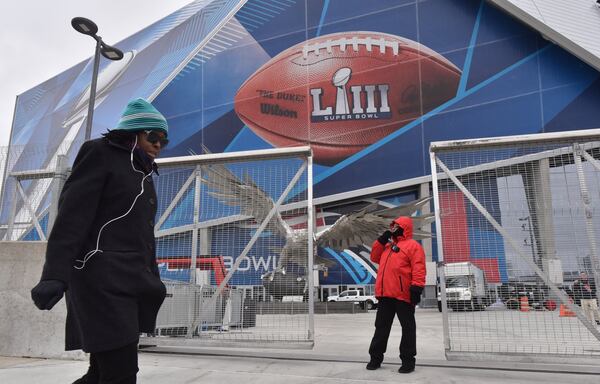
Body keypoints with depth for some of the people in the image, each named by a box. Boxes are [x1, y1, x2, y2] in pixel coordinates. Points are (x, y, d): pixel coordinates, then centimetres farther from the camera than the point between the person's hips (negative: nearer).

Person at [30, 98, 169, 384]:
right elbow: (73, 214, -12)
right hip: (102, 277, -8)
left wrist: (152, 281, 21)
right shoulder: (101, 153, 0)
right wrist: (55, 275, -22)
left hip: (133, 280, 8)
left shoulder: (143, 173, 21)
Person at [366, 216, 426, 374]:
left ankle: (408, 359, 13)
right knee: (381, 326, 11)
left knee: (408, 328, 5)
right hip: (385, 294, 7)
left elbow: (418, 269, -12)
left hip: (403, 295, -7)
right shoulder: (388, 245, 21)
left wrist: (416, 288, -21)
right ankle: (376, 357, 19)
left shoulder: (413, 245, -4)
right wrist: (382, 240, 11)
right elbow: (375, 257, 20)